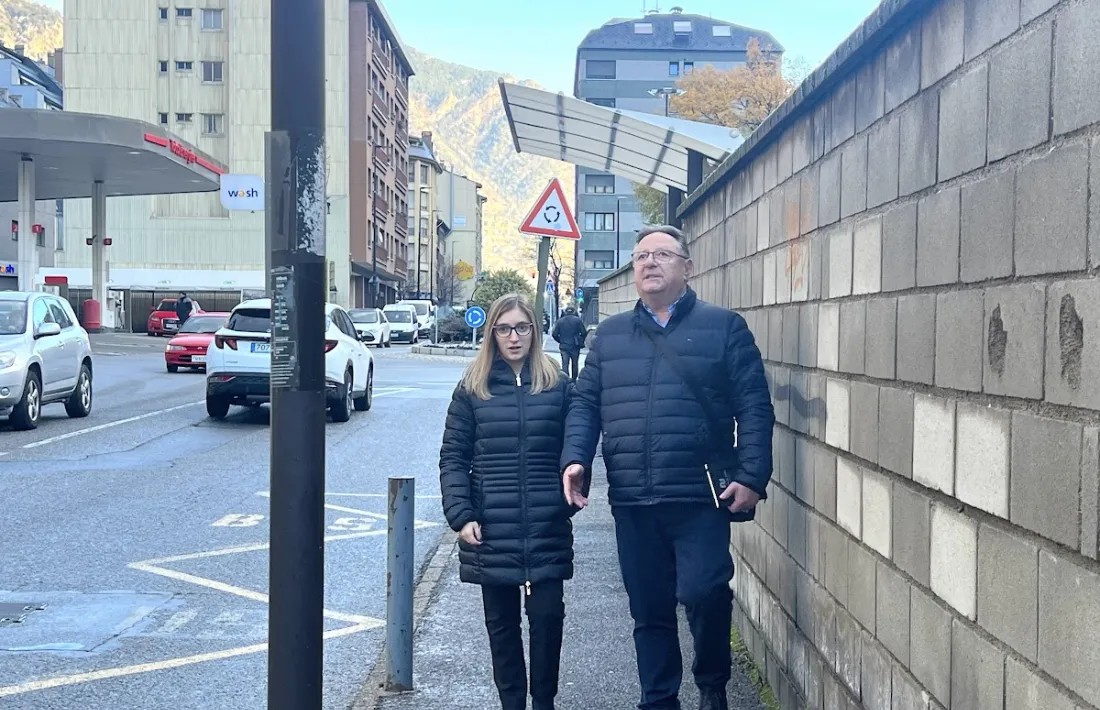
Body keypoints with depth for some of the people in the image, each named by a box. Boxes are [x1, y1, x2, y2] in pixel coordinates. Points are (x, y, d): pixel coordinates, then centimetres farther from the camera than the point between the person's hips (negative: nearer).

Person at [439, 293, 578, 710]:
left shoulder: (558, 386, 3)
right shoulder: (473, 388, 3)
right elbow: (453, 456, 2)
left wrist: (570, 501, -5)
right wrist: (461, 515, -7)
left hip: (546, 530, -1)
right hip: (492, 532, 1)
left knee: (547, 616, 0)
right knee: (502, 622, 9)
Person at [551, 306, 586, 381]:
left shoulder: (560, 321, 1)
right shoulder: (578, 320, -4)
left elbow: (555, 335, -1)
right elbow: (584, 333, -7)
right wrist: (581, 341, 11)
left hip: (564, 346, 0)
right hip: (575, 346, 0)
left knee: (565, 364, 0)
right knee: (575, 364, 13)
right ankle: (574, 380, 19)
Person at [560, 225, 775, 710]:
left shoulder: (724, 328, 3)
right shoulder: (610, 335, 15)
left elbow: (755, 408, -1)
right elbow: (585, 403, 14)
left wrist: (751, 476, -10)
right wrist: (575, 458, -2)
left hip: (700, 497, -4)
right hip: (632, 503, 4)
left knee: (703, 593, -16)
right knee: (649, 612, 10)